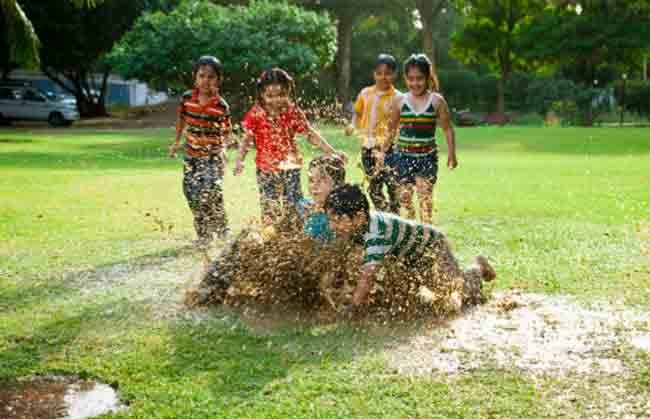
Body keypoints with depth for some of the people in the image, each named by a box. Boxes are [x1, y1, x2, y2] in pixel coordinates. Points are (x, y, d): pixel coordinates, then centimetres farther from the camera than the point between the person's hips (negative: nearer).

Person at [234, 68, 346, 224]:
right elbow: (247, 139, 0)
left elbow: (311, 134, -1)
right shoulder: (256, 114, -6)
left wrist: (331, 152, -8)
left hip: (290, 168, 0)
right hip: (266, 170, 0)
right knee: (269, 211, 5)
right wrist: (239, 160, -15)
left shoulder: (293, 112, -5)